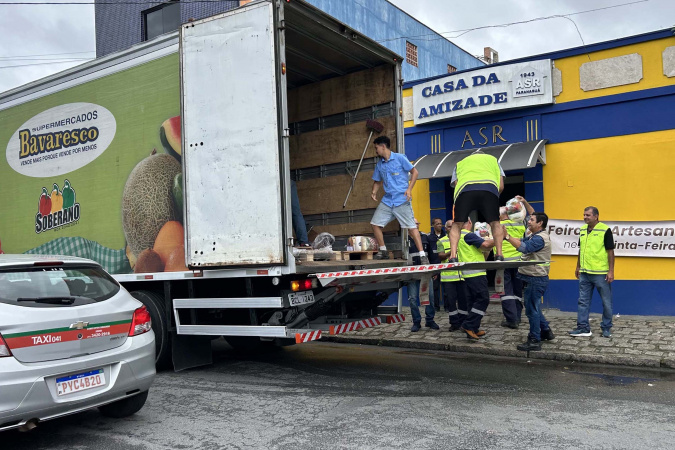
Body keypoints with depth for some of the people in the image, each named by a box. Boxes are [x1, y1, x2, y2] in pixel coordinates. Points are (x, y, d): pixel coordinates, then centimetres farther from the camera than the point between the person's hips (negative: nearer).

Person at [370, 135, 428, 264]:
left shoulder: (399, 158, -3)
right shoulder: (379, 164, 13)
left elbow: (414, 172, -1)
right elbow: (378, 181, 23)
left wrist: (409, 189, -11)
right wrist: (374, 192, 3)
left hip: (402, 200, -6)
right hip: (387, 200, 6)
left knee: (411, 227, -9)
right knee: (375, 223, 1)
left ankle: (423, 256, -6)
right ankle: (383, 252, 15)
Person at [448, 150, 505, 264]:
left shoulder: (460, 163, 39)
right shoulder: (492, 159, 39)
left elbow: (455, 184, 20)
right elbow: (501, 186, 25)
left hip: (465, 188, 0)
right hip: (490, 185, 0)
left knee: (457, 225, 6)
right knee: (495, 223, 14)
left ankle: (453, 257, -6)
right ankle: (499, 255, 7)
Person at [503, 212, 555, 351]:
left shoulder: (540, 238, -18)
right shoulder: (533, 236, 16)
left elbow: (523, 247, -31)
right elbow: (520, 241, 9)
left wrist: (507, 236, -31)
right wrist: (506, 236, -5)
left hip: (536, 279, -11)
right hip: (532, 278, 11)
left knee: (532, 309, -5)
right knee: (533, 307, 22)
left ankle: (534, 341, 2)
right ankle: (546, 331, 35)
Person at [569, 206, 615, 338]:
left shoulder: (605, 230, -10)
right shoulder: (583, 229, 9)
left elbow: (610, 251, -10)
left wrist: (611, 271, -13)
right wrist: (578, 267, 18)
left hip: (601, 273, -6)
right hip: (584, 273, 6)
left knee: (606, 302, 6)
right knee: (583, 301, 8)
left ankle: (606, 327, 19)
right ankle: (583, 327, 14)